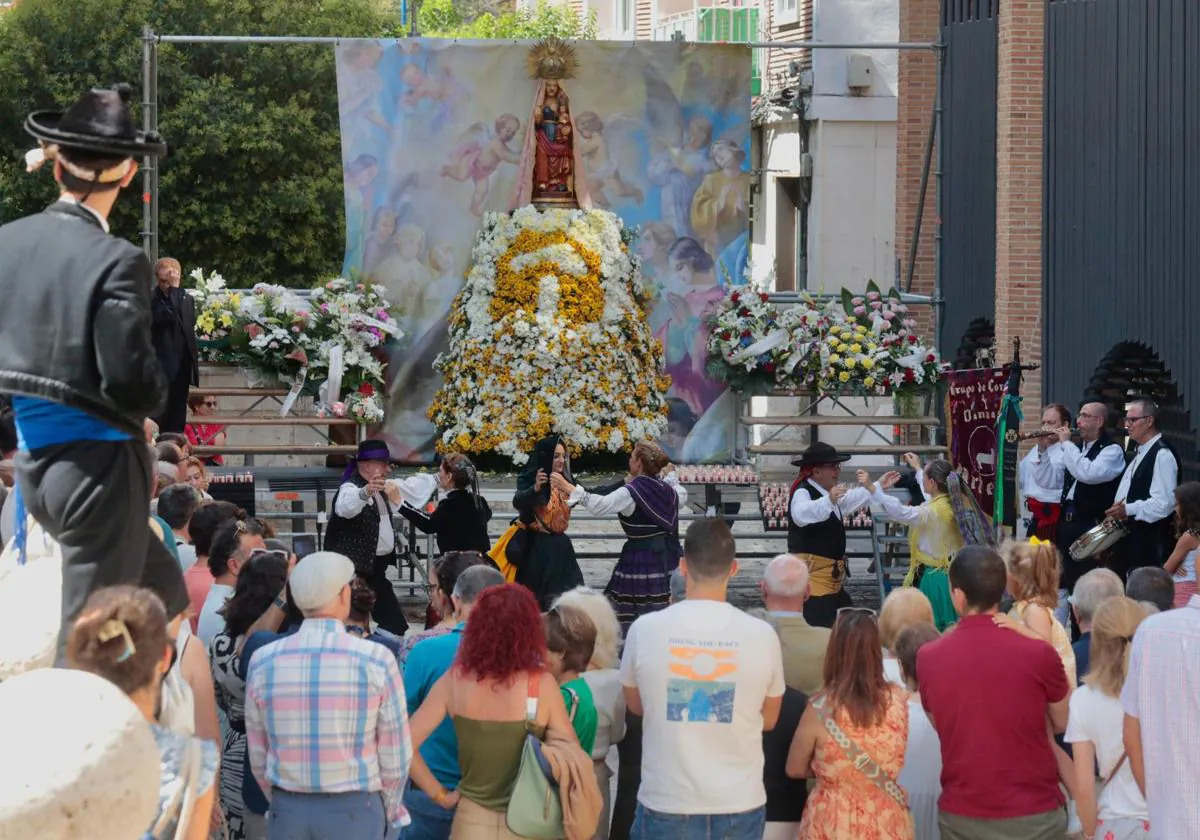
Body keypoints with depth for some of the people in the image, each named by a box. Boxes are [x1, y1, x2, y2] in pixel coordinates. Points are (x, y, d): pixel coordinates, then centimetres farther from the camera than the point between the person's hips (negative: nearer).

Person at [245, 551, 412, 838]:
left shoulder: (263, 662, -3)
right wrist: (387, 812, 10)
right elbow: (395, 755, -6)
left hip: (287, 812, 3)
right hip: (354, 811, -3)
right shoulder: (376, 660, -10)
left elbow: (258, 757, 4)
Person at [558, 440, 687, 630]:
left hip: (641, 560, -6)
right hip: (668, 556, 6)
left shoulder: (631, 493, -13)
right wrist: (670, 476, 45)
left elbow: (599, 505, -24)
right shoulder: (666, 490, 7)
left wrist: (569, 488, -20)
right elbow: (682, 497, 30)